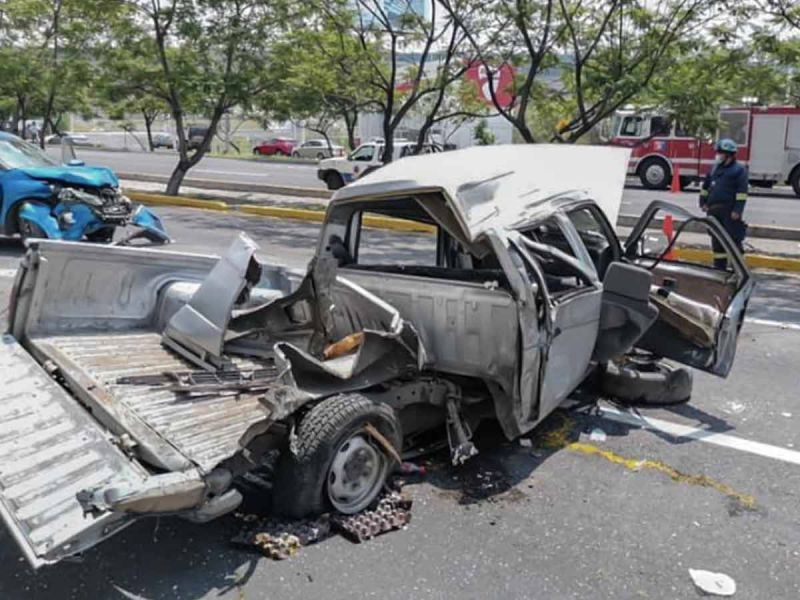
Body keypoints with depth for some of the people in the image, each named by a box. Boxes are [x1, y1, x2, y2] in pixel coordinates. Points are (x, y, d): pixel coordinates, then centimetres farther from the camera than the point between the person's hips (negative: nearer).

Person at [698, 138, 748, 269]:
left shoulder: (739, 169, -3)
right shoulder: (715, 169, 16)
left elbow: (742, 191, -11)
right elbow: (705, 186, 23)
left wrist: (738, 210, -18)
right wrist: (703, 202, 13)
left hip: (730, 211, -6)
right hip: (714, 210, 6)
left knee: (733, 239, -6)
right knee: (716, 239, 10)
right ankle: (719, 265, 18)